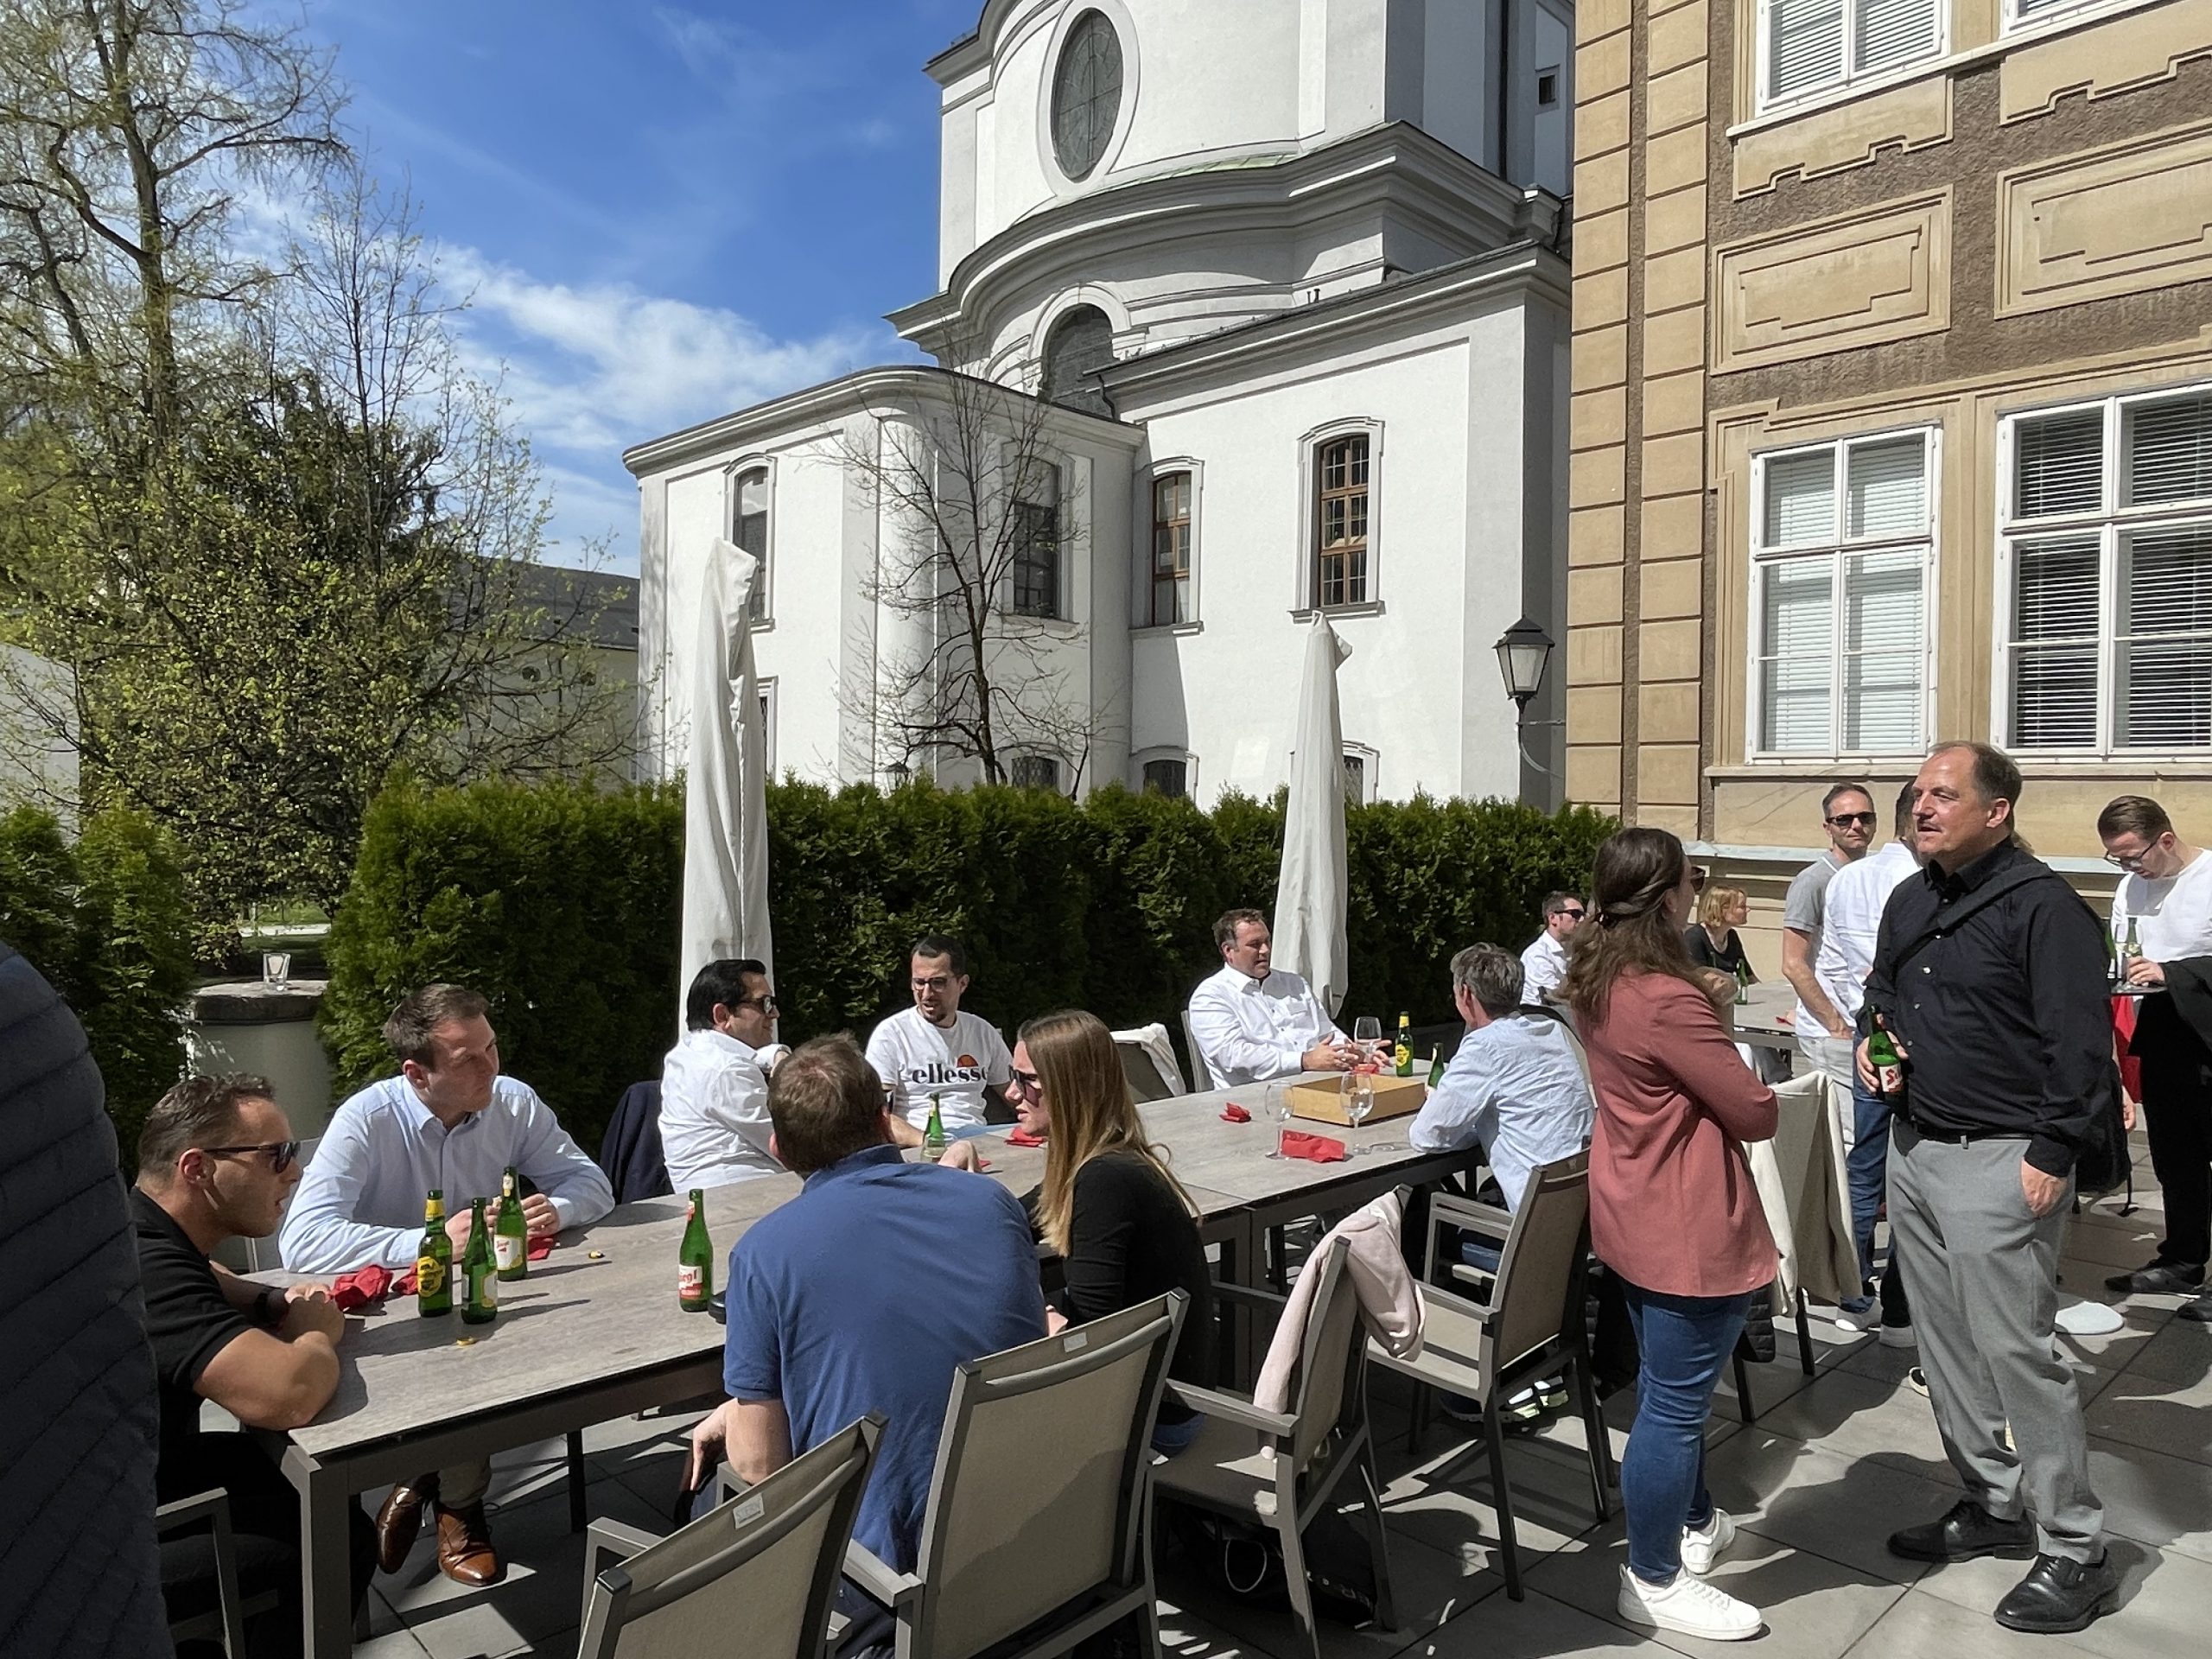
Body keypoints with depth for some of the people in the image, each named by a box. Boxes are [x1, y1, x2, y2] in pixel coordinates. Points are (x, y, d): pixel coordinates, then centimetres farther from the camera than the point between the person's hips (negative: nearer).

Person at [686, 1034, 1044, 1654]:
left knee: (713, 1493, 22)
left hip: (889, 1566, -5)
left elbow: (761, 1463, -10)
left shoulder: (764, 1251, -14)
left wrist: (734, 1416, 14)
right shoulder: (994, 1200, -2)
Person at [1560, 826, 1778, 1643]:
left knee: (1668, 1388, 25)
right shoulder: (1666, 1000, -27)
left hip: (1633, 1213, 10)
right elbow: (1756, 1114, -18)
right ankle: (1655, 1582, 20)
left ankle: (1693, 1520, 45)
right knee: (1674, 1403, 5)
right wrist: (1715, 1028, 1)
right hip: (1687, 1228, -10)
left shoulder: (1595, 983, 1)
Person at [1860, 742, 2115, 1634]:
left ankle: (2074, 1552, 12)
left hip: (1999, 1160, -8)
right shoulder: (1909, 901, 11)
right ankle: (1994, 1503, 32)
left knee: (2016, 1350, -3)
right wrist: (1869, 1041, 4)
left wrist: (2052, 1154, -18)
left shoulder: (2043, 906, -14)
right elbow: (1880, 992, 25)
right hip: (1915, 1149, 8)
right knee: (1945, 1343, 16)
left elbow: (2080, 1042, -17)